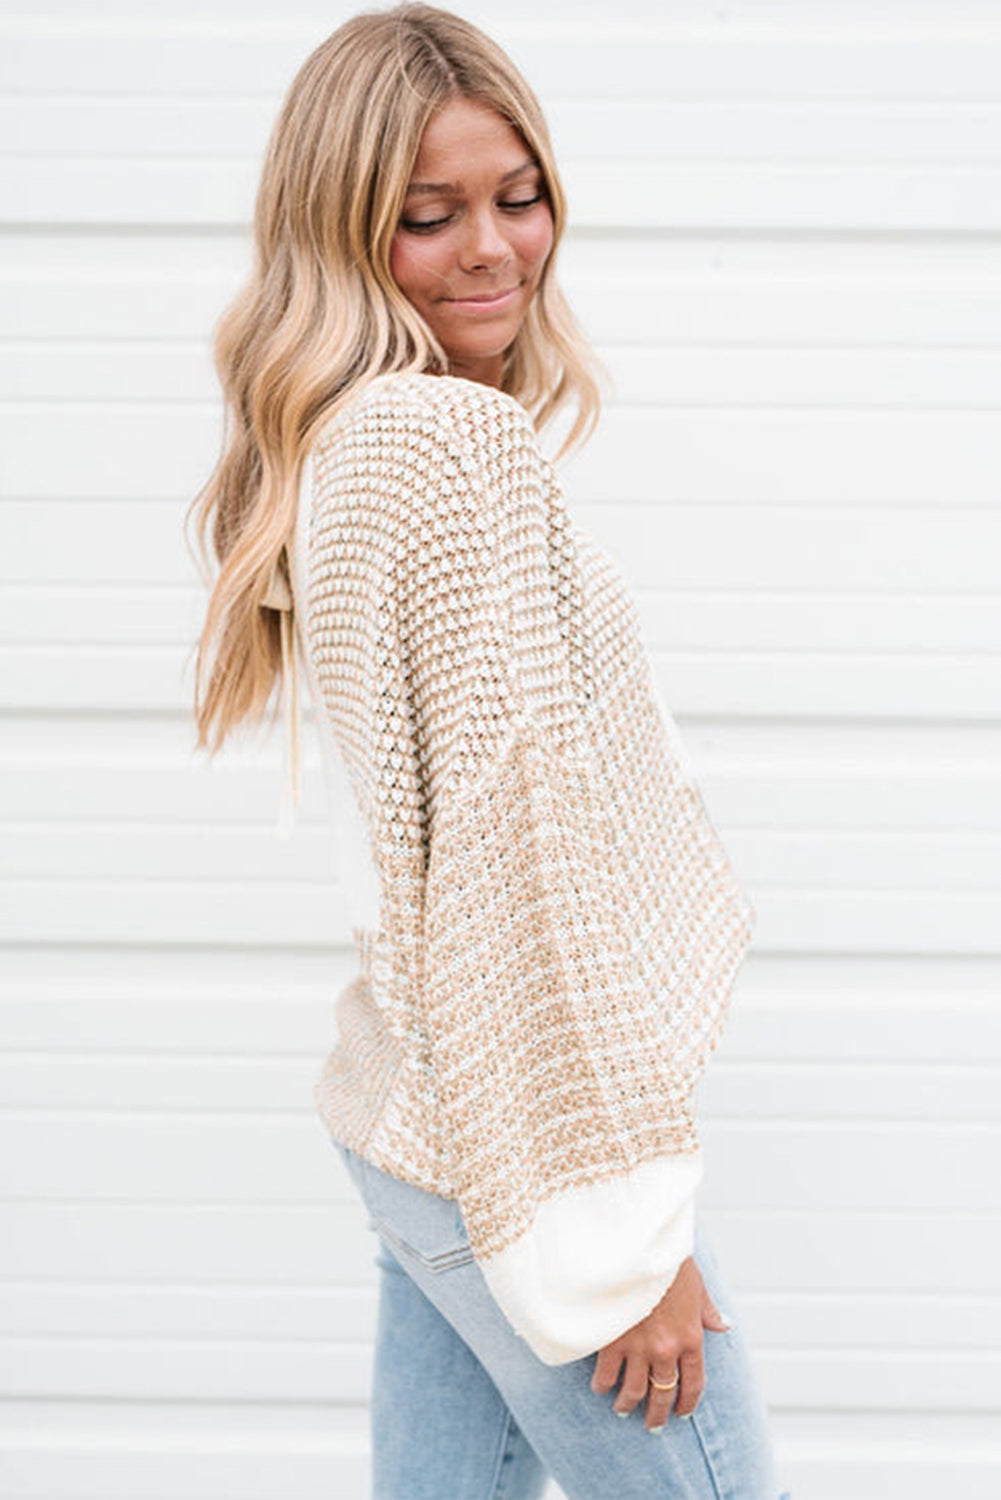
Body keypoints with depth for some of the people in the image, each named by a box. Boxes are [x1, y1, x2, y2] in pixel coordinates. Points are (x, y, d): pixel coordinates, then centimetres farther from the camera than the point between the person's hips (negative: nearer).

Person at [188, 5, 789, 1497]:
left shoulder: (342, 442, 13)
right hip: (527, 1138, -9)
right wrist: (623, 1226, -18)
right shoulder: (462, 442, -17)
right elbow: (523, 842, -21)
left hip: (413, 1115, 9)